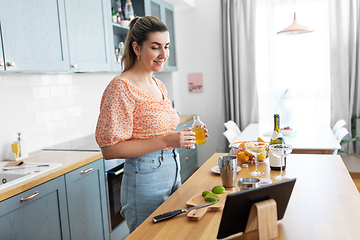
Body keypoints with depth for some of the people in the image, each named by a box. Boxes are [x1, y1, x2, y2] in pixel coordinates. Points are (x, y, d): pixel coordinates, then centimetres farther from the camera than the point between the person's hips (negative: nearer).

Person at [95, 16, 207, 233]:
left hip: (173, 174, 8)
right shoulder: (121, 87, -16)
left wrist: (182, 138, 1)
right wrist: (165, 141, -25)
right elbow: (110, 149, -20)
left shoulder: (159, 86, 9)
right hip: (145, 181, -8)